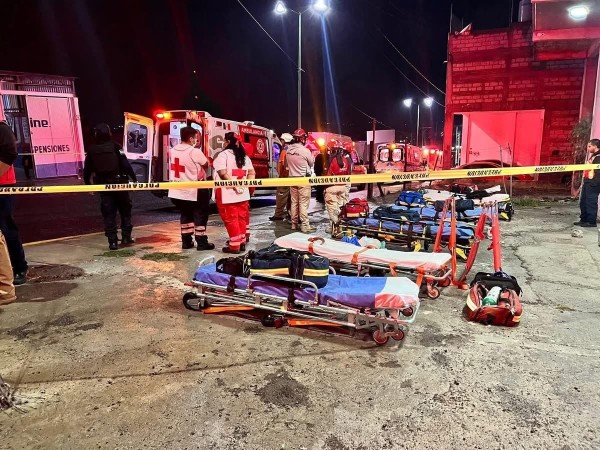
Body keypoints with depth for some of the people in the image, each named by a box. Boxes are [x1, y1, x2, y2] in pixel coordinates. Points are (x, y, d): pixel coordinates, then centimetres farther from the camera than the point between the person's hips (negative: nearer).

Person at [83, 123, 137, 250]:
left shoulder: (91, 150, 3)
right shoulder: (115, 146, -6)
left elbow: (87, 170, 7)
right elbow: (126, 164, -13)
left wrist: (88, 184, 19)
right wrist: (134, 179, -7)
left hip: (103, 185, 2)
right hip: (119, 183, -2)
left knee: (109, 213, 5)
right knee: (125, 210, 14)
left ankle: (113, 241, 2)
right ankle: (126, 236, 15)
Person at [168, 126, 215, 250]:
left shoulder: (172, 150, 4)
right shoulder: (195, 152, -18)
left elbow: (172, 169, 11)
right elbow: (206, 164, -3)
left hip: (177, 191, 7)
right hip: (195, 190, -7)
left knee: (186, 215, 18)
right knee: (200, 216, 5)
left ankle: (186, 241, 20)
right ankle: (201, 243, 7)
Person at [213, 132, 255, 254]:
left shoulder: (223, 154, -9)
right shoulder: (244, 156, 12)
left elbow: (222, 173, -20)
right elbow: (252, 173, 10)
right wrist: (245, 184, 7)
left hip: (227, 194, -7)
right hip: (243, 193, 7)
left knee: (231, 219, -1)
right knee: (242, 218, 14)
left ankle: (234, 245, 2)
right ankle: (242, 242, 24)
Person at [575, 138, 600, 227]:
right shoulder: (592, 156, 19)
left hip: (593, 184, -10)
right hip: (587, 182, 10)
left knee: (591, 203, -5)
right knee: (583, 202, 13)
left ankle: (591, 222, 1)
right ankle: (583, 220, 21)